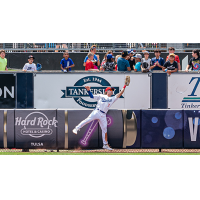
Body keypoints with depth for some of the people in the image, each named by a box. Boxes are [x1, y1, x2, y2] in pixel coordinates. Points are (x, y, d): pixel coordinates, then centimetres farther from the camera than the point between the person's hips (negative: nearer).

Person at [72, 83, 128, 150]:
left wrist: (124, 87, 5)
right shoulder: (101, 96, 10)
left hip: (103, 115, 3)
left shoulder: (112, 99, 18)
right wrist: (88, 90, -7)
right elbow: (92, 96, 9)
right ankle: (76, 129, -14)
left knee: (104, 129, 3)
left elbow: (119, 94, 12)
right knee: (88, 120, -21)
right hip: (97, 112, -3)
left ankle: (105, 144, 7)